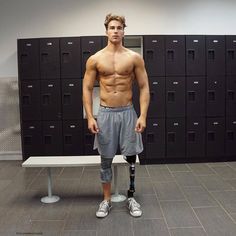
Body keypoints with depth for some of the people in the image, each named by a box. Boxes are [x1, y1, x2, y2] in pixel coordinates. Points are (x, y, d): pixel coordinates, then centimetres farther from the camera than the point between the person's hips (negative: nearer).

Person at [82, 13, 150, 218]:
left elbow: (144, 87, -1)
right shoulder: (95, 59, 1)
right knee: (106, 160, 8)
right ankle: (106, 200, 23)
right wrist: (90, 117, -7)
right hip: (105, 113, 0)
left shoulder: (134, 57, 0)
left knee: (131, 157, 6)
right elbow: (87, 89, 2)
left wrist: (143, 115, -10)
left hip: (128, 112, 0)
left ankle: (131, 197, 25)